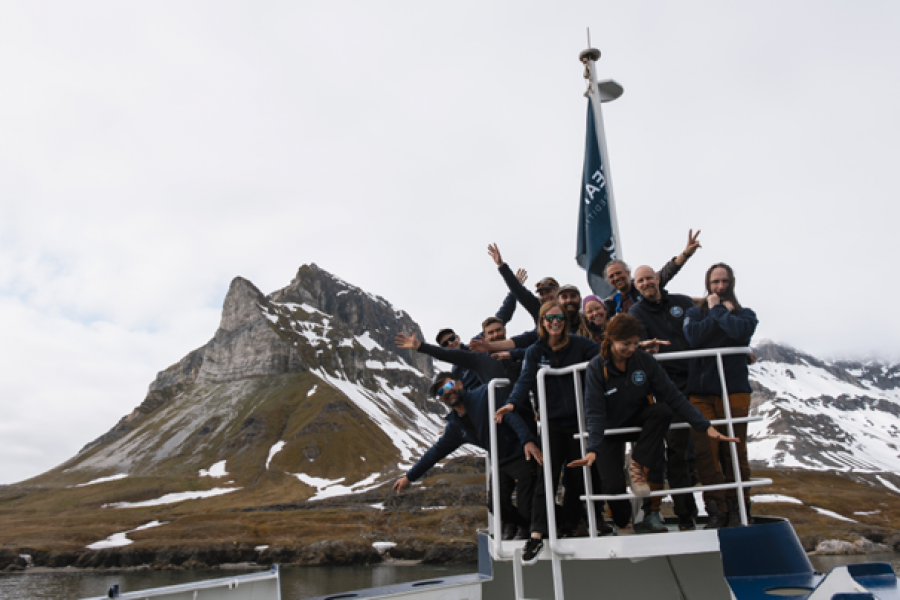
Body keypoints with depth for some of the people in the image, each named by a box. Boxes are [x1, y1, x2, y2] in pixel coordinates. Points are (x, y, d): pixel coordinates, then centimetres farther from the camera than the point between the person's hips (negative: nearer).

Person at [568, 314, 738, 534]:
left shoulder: (644, 360, -12)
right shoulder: (597, 367, -18)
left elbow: (673, 396, -11)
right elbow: (595, 413, -21)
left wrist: (706, 426, -19)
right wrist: (593, 449, -36)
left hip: (637, 422, 2)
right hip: (609, 431, -2)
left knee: (662, 410, -30)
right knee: (614, 486, -18)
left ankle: (637, 466, -12)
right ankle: (624, 524, 17)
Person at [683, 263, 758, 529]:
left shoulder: (744, 313, 13)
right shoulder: (695, 312, 14)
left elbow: (741, 331, -13)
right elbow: (694, 336, -8)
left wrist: (717, 311, 0)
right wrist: (723, 313, -2)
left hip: (735, 389, -1)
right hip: (701, 391, 1)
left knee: (734, 450, -2)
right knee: (705, 451, -5)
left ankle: (736, 509, 11)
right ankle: (716, 510, 5)